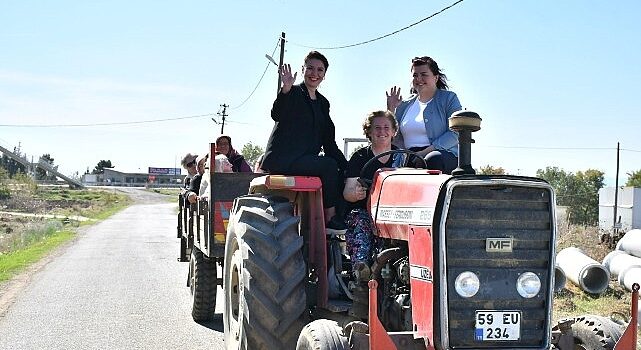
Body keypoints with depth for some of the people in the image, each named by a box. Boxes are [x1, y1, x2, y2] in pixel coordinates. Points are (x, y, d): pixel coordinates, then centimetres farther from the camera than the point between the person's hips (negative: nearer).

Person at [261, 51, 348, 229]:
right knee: (329, 165, -25)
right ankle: (330, 218, -20)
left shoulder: (323, 103, 19)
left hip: (306, 159, 7)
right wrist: (286, 89, -35)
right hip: (281, 159, -7)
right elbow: (277, 115, -21)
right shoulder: (293, 93, -1)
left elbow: (328, 142, 16)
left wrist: (347, 166, 7)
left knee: (342, 172, -13)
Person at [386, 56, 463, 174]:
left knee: (433, 160, -40)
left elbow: (455, 133, -5)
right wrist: (391, 110, 8)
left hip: (444, 154, -3)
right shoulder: (405, 105, 23)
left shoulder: (449, 98, 8)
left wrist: (425, 152, -14)